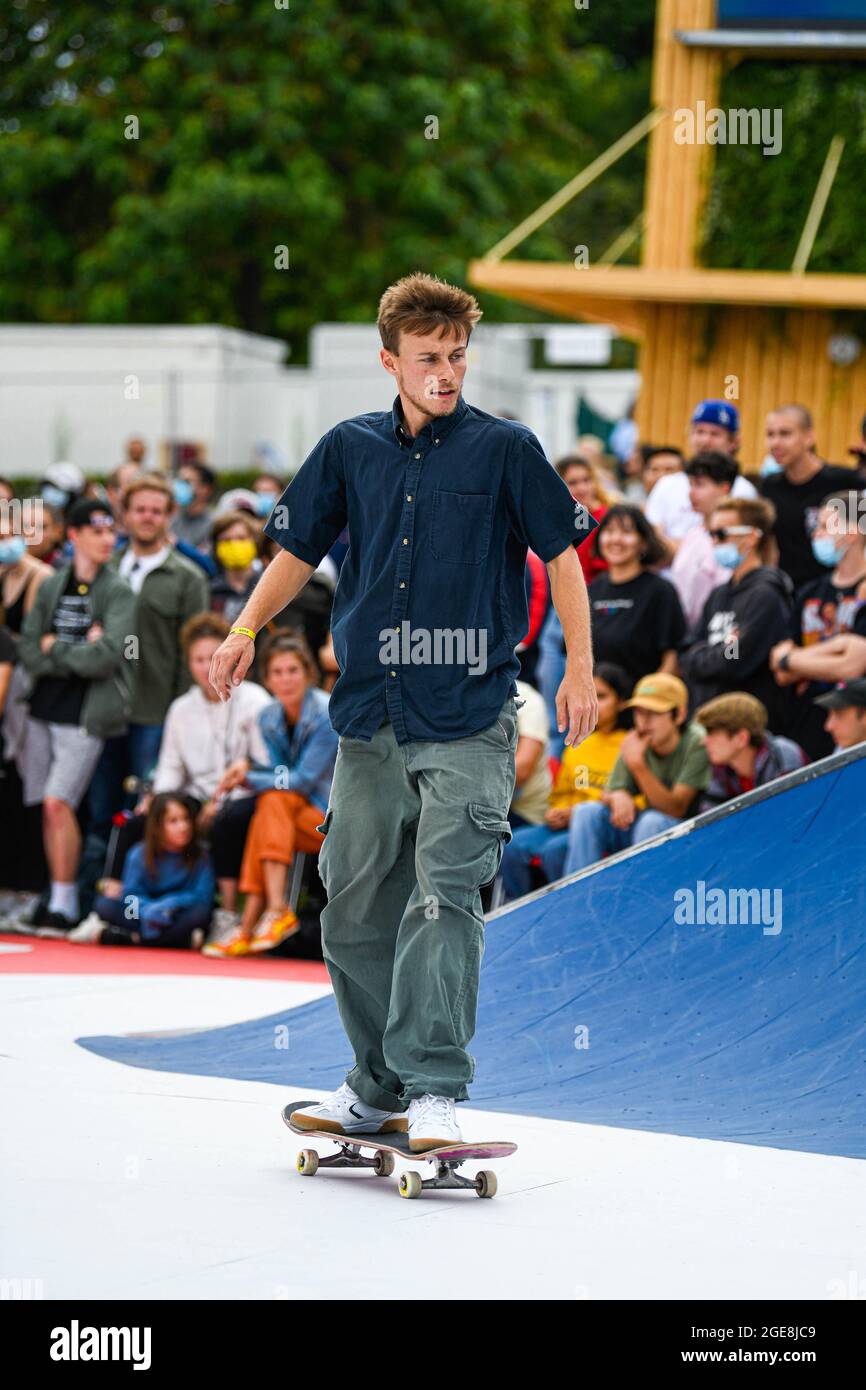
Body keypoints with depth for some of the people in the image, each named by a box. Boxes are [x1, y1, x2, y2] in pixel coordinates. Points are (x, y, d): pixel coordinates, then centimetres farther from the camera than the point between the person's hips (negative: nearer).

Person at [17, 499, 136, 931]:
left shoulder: (118, 592, -3)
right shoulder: (51, 587, 11)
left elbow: (108, 656, -15)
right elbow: (28, 649, 4)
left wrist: (57, 649, -5)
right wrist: (79, 654, -8)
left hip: (85, 715, -5)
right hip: (45, 708, 5)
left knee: (58, 802, -13)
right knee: (50, 808, 7)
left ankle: (63, 903, -8)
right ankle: (59, 893, 18)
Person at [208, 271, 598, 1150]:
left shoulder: (504, 448, -1)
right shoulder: (350, 448, 9)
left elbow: (561, 553, 3)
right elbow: (300, 548, 18)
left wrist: (579, 670, -3)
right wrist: (246, 631, 4)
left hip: (467, 718, -4)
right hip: (369, 714, 5)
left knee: (442, 897, -14)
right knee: (355, 904, 9)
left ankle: (435, 1091, -12)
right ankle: (377, 1087, 22)